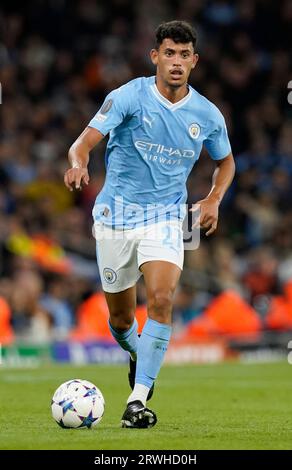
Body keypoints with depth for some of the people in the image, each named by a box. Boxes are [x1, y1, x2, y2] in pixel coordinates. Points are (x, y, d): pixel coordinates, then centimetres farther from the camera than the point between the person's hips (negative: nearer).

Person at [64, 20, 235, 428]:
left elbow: (225, 161, 19)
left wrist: (214, 200, 1)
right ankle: (136, 354, 45)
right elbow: (85, 141, -17)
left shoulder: (207, 115, -1)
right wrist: (78, 164, -40)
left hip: (165, 216, 1)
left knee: (162, 299, -22)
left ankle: (138, 400, -20)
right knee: (120, 317, 8)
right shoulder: (129, 96, -10)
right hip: (116, 212, -1)